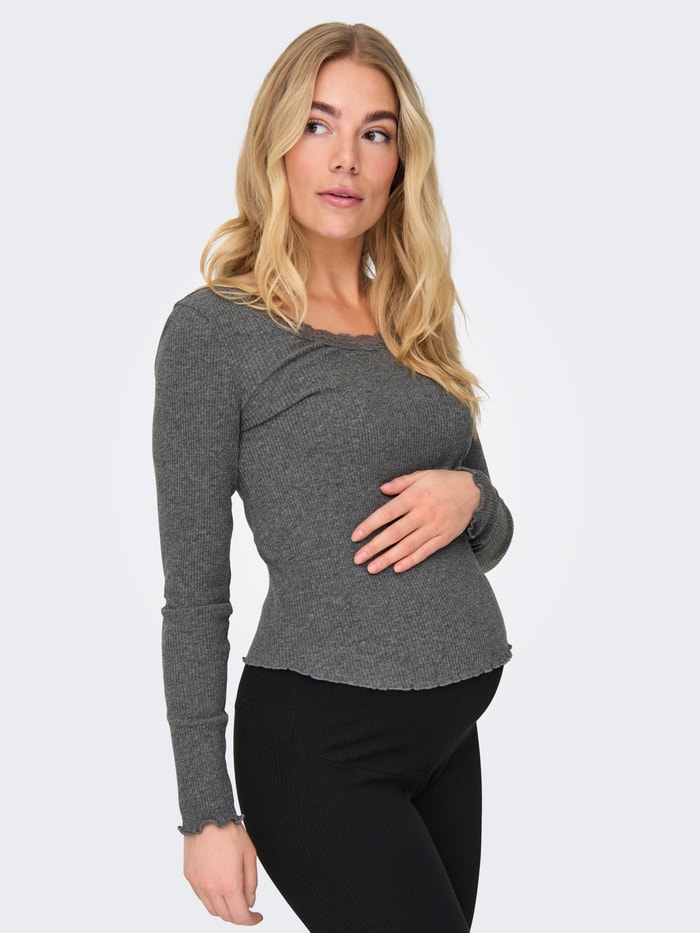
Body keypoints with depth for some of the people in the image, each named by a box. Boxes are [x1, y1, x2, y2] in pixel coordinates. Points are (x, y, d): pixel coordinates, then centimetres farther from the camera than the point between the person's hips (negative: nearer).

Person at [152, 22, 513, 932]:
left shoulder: (419, 328, 10)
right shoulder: (215, 329, -7)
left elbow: (493, 539, 16)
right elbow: (194, 594, -7)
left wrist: (470, 497, -7)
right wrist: (208, 812, -8)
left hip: (451, 727, 6)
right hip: (322, 742, -6)